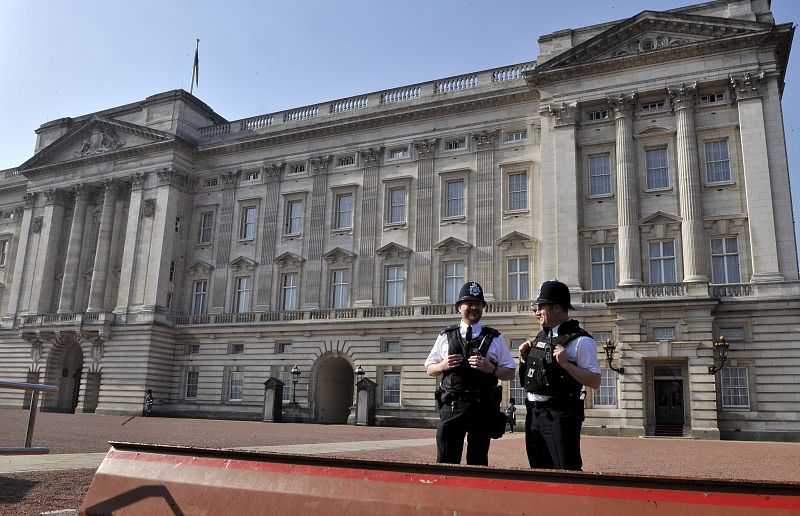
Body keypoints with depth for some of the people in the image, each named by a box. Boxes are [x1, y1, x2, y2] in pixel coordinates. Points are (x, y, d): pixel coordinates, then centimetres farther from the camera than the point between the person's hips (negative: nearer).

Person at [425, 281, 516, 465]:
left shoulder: (495, 338, 7)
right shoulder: (446, 336, 10)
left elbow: (510, 373, 7)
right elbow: (430, 369, 15)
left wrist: (491, 368, -12)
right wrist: (443, 366, -7)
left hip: (483, 408, 0)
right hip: (451, 406, 0)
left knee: (478, 462, 7)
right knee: (446, 461, 0)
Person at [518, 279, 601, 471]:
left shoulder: (580, 340, -10)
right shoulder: (541, 337, 15)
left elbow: (595, 381, -15)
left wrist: (565, 363, -24)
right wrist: (524, 357, 7)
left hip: (559, 416, -8)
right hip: (533, 413, 8)